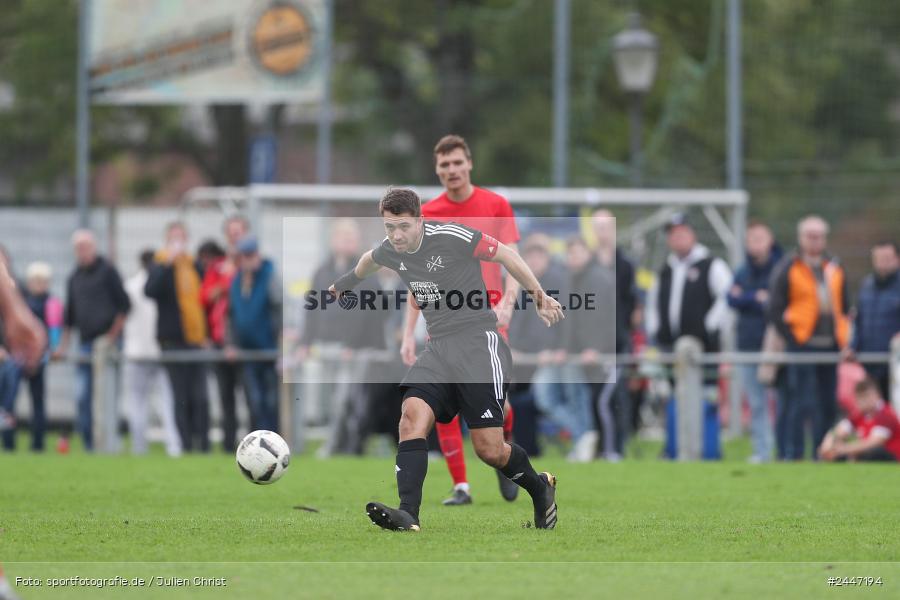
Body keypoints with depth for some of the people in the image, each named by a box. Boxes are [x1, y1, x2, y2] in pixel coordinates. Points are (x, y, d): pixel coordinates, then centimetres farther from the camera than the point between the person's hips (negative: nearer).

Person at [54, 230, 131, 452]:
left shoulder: (107, 271, -1)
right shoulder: (75, 277, 15)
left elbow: (124, 306, -3)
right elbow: (70, 313, 22)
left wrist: (113, 335, -8)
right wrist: (63, 344, 18)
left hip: (106, 343, -5)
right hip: (85, 342, 5)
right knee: (82, 395, 0)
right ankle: (89, 443, 5)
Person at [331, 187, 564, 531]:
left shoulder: (451, 237, -14)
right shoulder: (390, 251, 6)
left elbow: (504, 255, -2)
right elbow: (370, 260, 32)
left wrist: (539, 297, 1)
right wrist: (345, 283, 52)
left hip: (478, 340, -6)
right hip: (439, 348, 6)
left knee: (489, 449, -9)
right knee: (412, 417, -22)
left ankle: (540, 489, 21)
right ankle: (407, 514, -31)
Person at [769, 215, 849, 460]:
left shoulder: (835, 268, 14)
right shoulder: (788, 268, -1)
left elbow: (843, 307, 20)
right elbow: (776, 309, -3)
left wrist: (843, 338, 9)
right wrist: (791, 339, -10)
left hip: (831, 345, 5)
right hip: (802, 344, -5)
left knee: (829, 403, 6)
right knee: (800, 402, -9)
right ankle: (793, 453, -5)